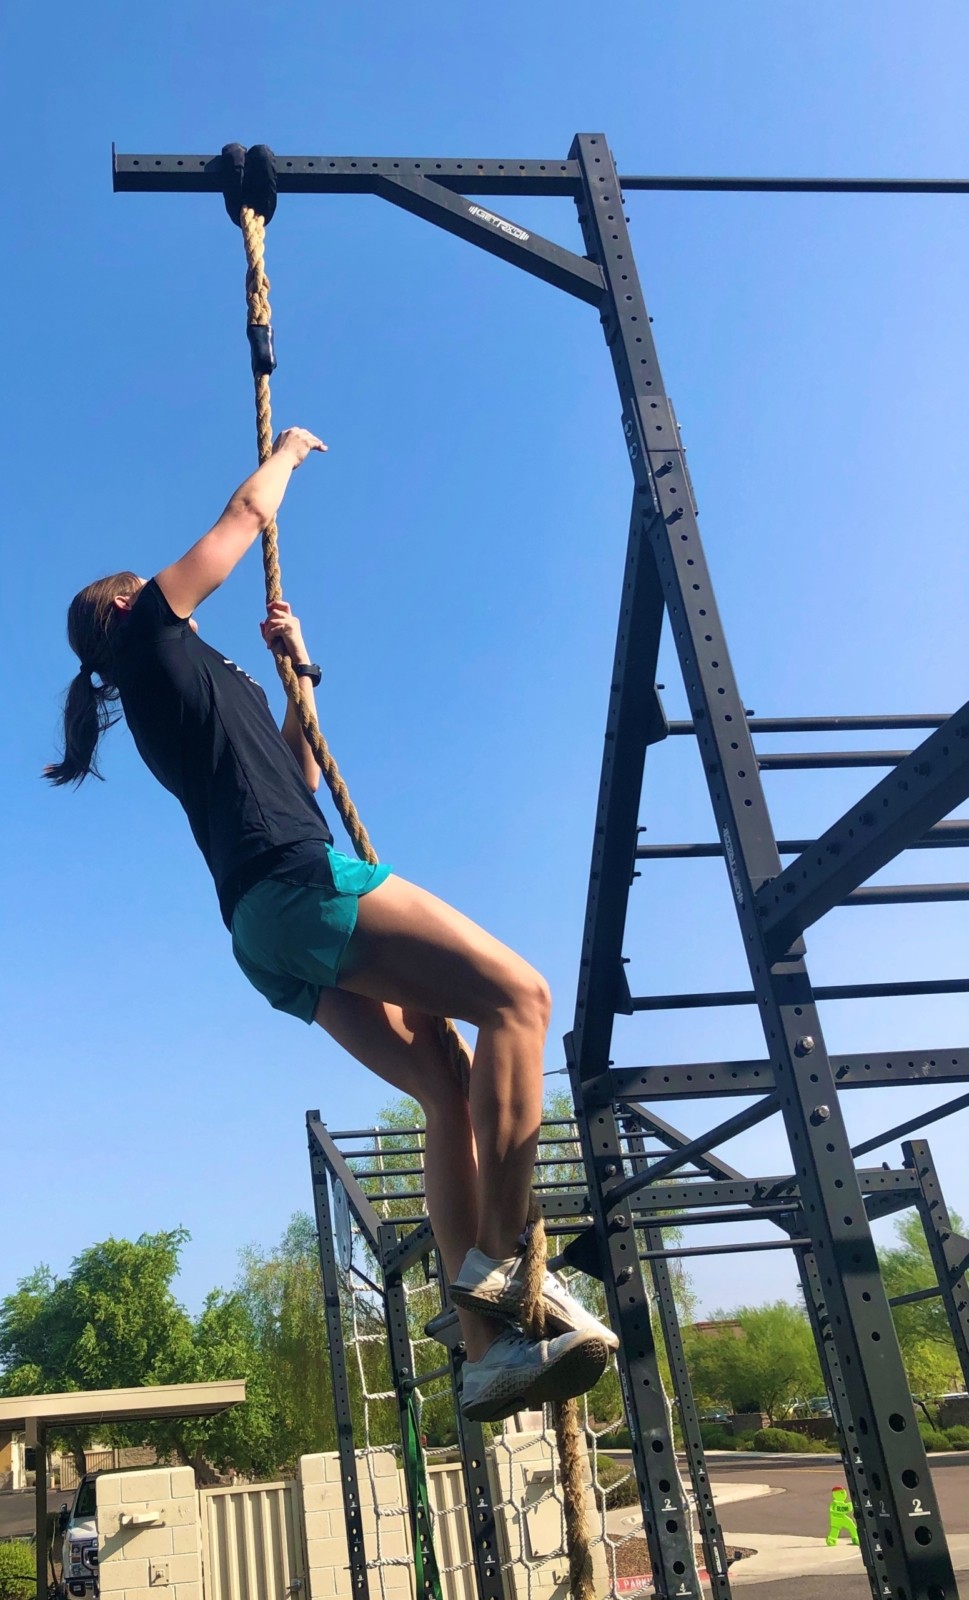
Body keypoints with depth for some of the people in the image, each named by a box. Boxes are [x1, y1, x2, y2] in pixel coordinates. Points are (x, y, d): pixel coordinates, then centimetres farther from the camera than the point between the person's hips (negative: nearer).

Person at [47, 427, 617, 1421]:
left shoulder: (187, 694, 32)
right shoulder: (150, 639, 10)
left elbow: (300, 772, 36)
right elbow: (249, 514, 15)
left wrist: (299, 672, 30)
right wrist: (288, 451, 33)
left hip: (276, 939, 9)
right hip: (298, 882, -9)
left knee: (449, 1088, 1)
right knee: (516, 994, -19)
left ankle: (489, 1347, -4)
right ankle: (501, 1264, -24)